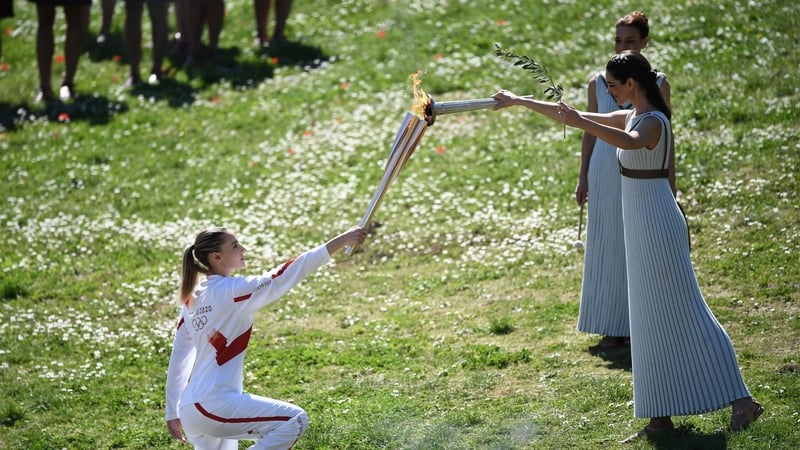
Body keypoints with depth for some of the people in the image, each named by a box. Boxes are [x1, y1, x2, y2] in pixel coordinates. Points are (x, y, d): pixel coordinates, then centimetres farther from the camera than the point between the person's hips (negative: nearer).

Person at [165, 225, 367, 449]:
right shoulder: (232, 291, -11)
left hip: (190, 410, 9)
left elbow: (178, 358, 18)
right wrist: (340, 241, -18)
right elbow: (282, 278, -17)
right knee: (294, 421, -11)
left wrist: (173, 413, 26)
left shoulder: (191, 300, 13)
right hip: (214, 404, -9)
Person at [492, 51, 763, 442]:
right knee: (653, 319, 10)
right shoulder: (629, 117, 12)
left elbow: (632, 142, -41)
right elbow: (575, 117, 20)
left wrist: (581, 123, -51)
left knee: (683, 315, -8)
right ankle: (661, 415, 14)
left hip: (656, 223, -10)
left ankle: (740, 400, -6)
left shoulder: (654, 122, -17)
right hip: (641, 226, 10)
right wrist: (520, 102, 22)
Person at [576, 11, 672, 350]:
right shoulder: (599, 83, 2)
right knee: (608, 246, 5)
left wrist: (670, 181, 1)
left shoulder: (657, 83, -1)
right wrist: (583, 177, 4)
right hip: (606, 172, 1)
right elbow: (590, 132, 7)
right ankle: (613, 326, 12)